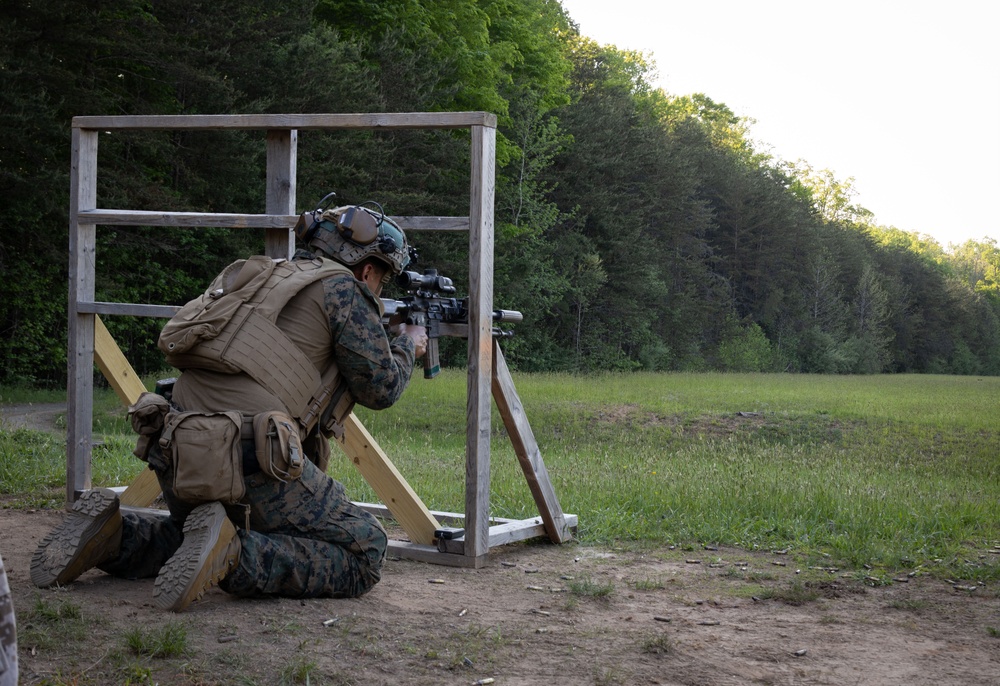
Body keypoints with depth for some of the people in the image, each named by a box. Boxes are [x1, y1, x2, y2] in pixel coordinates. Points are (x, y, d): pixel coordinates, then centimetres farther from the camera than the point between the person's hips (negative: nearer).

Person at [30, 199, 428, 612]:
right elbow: (379, 388, 3)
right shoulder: (342, 287, 3)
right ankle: (236, 555, -19)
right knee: (364, 553, 2)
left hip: (175, 456, 8)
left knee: (197, 538, 36)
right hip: (250, 462, -8)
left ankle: (114, 535, 8)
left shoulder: (265, 276, 25)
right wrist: (407, 346, 23)